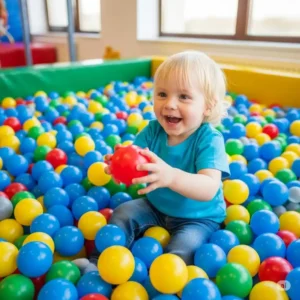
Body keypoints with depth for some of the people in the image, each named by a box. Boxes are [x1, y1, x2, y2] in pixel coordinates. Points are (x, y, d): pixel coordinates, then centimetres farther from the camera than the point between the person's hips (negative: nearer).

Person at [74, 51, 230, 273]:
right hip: (156, 206, 5)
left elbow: (209, 189, -39)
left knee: (181, 251, -27)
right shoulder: (153, 130, -11)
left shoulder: (209, 139, -26)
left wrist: (170, 176, -60)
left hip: (198, 218, -5)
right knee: (123, 214, -7)